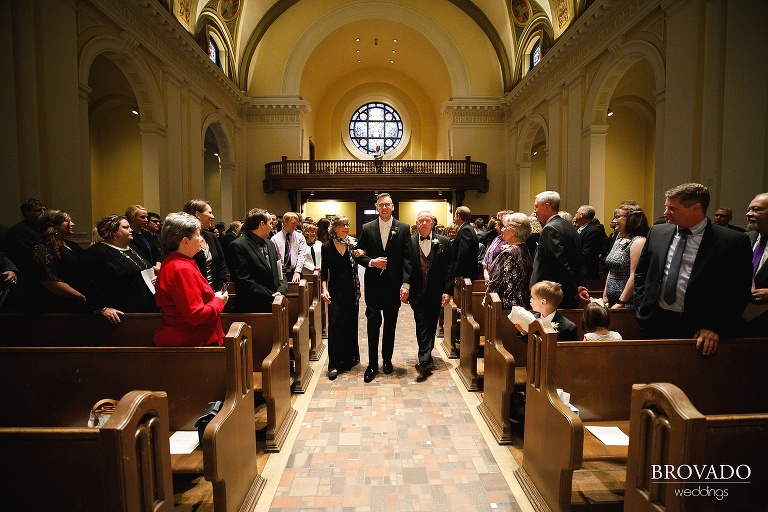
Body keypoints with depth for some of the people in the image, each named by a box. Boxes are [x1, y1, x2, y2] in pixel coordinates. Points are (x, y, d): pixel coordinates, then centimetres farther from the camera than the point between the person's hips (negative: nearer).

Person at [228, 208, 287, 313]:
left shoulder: (270, 244, 13)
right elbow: (244, 281, -17)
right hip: (252, 309, -6)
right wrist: (272, 297, -16)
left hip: (274, 305, 6)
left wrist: (281, 291, -6)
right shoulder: (238, 245, -10)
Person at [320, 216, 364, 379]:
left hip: (352, 290, 1)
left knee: (351, 324, 10)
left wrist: (362, 255, -16)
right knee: (335, 325, -6)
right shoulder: (327, 246, 1)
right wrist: (324, 290, -7)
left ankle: (350, 357, 27)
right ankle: (334, 364, 1)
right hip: (335, 291, -1)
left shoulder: (353, 244, 2)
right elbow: (324, 271, 3)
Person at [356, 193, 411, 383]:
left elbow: (407, 258, -2)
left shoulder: (403, 228, 2)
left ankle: (387, 360, 26)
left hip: (394, 283, 0)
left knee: (390, 324, 10)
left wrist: (406, 282, -10)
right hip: (373, 283, 0)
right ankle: (372, 364, 9)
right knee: (373, 322, -1)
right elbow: (360, 254, 6)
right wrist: (371, 262, -14)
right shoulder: (367, 228, 5)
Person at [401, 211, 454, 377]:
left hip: (436, 293, 1)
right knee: (422, 324, -5)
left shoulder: (444, 242, 1)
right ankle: (425, 360, -3)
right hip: (418, 293, -1)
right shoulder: (409, 242, 0)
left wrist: (447, 291, -6)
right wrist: (404, 287, -11)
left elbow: (449, 268, 0)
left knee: (431, 325, 11)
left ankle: (425, 357, 27)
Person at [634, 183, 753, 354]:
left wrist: (715, 328, -13)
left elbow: (739, 291, -7)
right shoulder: (657, 232, 4)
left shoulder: (734, 242, -7)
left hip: (697, 329, -3)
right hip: (654, 322, 3)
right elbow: (641, 272, 12)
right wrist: (642, 305, 4)